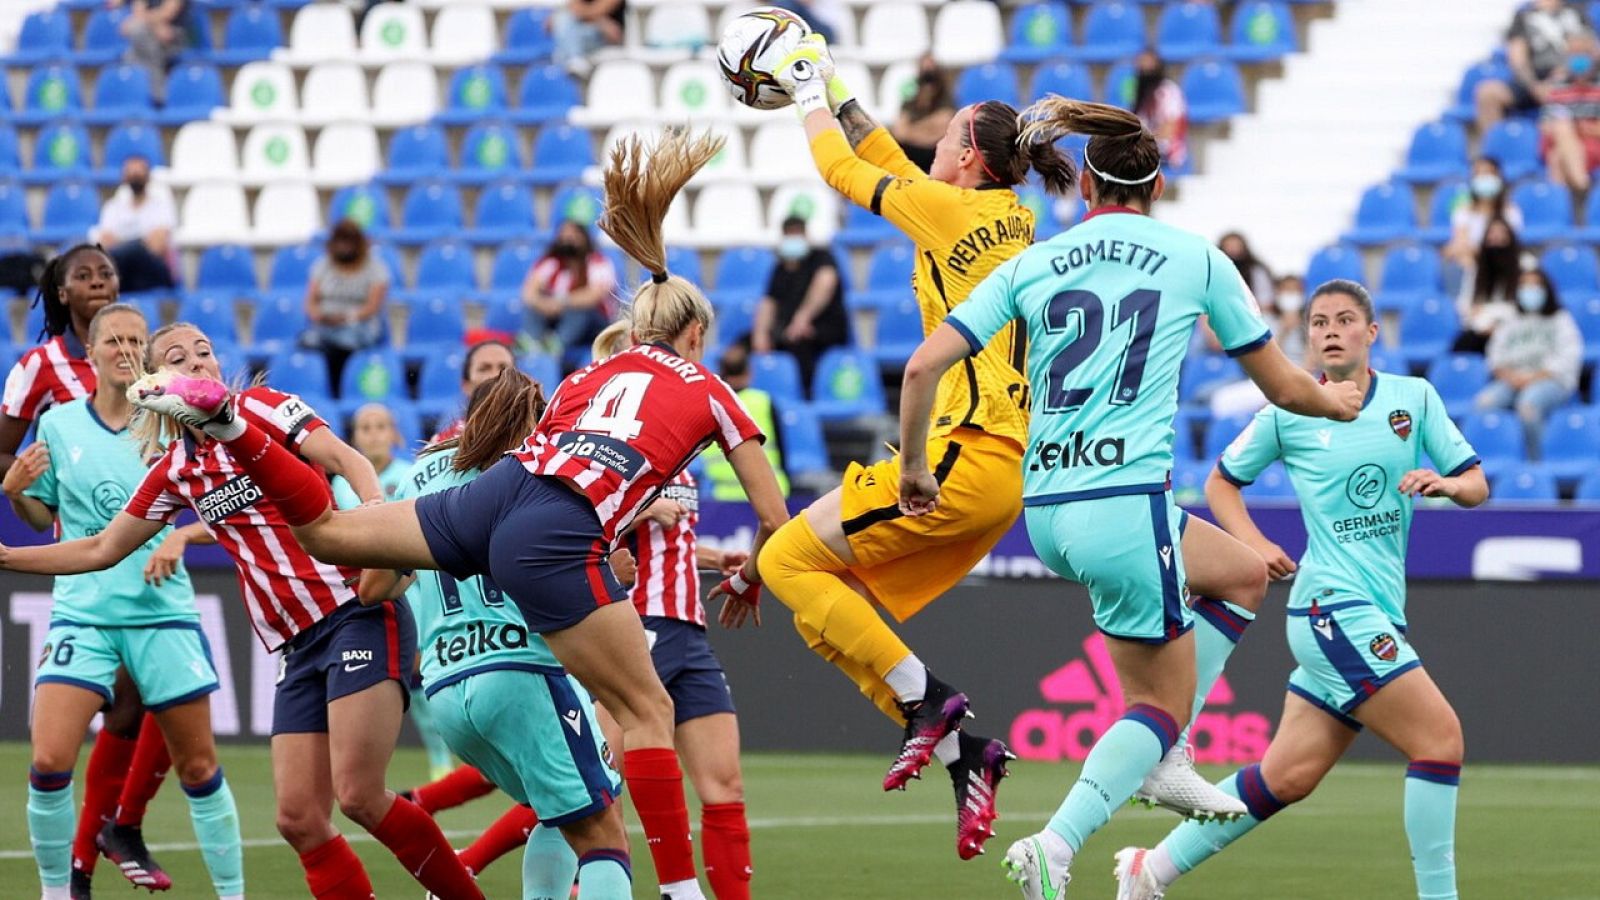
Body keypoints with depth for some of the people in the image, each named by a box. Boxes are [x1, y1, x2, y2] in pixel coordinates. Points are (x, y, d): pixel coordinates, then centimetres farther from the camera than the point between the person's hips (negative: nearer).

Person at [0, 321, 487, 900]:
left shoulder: (257, 408, -1)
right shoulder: (175, 471, 15)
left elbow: (346, 459, -14)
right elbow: (100, 549, 24)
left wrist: (377, 510, -34)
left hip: (356, 611, -6)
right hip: (300, 646, 6)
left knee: (359, 795, -19)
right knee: (299, 818, -4)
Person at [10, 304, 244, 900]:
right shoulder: (58, 424, 4)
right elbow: (45, 517, 13)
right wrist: (16, 492, -6)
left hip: (163, 611, 0)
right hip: (82, 613, 0)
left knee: (199, 767, 4)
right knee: (50, 762, -13)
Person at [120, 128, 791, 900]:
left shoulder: (594, 371, 29)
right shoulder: (710, 393, 17)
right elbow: (773, 520, 17)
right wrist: (748, 579, 36)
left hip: (490, 493, 5)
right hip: (556, 543, -5)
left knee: (323, 528, 16)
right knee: (647, 713, 0)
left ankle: (226, 421, -3)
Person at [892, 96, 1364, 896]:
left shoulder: (1030, 265, 11)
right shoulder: (1196, 259, 5)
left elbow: (924, 364, 2)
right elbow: (1283, 386, 13)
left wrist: (914, 465, 16)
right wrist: (1335, 402, 35)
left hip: (1045, 515, 5)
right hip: (1126, 504, -5)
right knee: (1162, 703, 5)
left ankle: (1168, 765, 25)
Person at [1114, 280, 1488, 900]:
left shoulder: (1415, 399, 8)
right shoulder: (1288, 414, 0)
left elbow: (1477, 486, 9)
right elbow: (1221, 482, 13)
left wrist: (1447, 482, -13)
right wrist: (1253, 543, -3)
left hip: (1378, 615, 5)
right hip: (1333, 604, -5)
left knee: (1287, 777, 6)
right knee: (1440, 735, -16)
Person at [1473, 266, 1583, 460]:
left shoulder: (1561, 320, 13)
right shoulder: (1510, 324, 25)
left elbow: (1568, 358, -1)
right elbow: (1496, 356, 14)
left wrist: (1534, 378, -12)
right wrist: (1509, 376, -8)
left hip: (1552, 381, -4)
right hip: (1513, 382, 4)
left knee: (1527, 404, -40)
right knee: (1484, 402, -31)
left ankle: (1535, 463, -33)